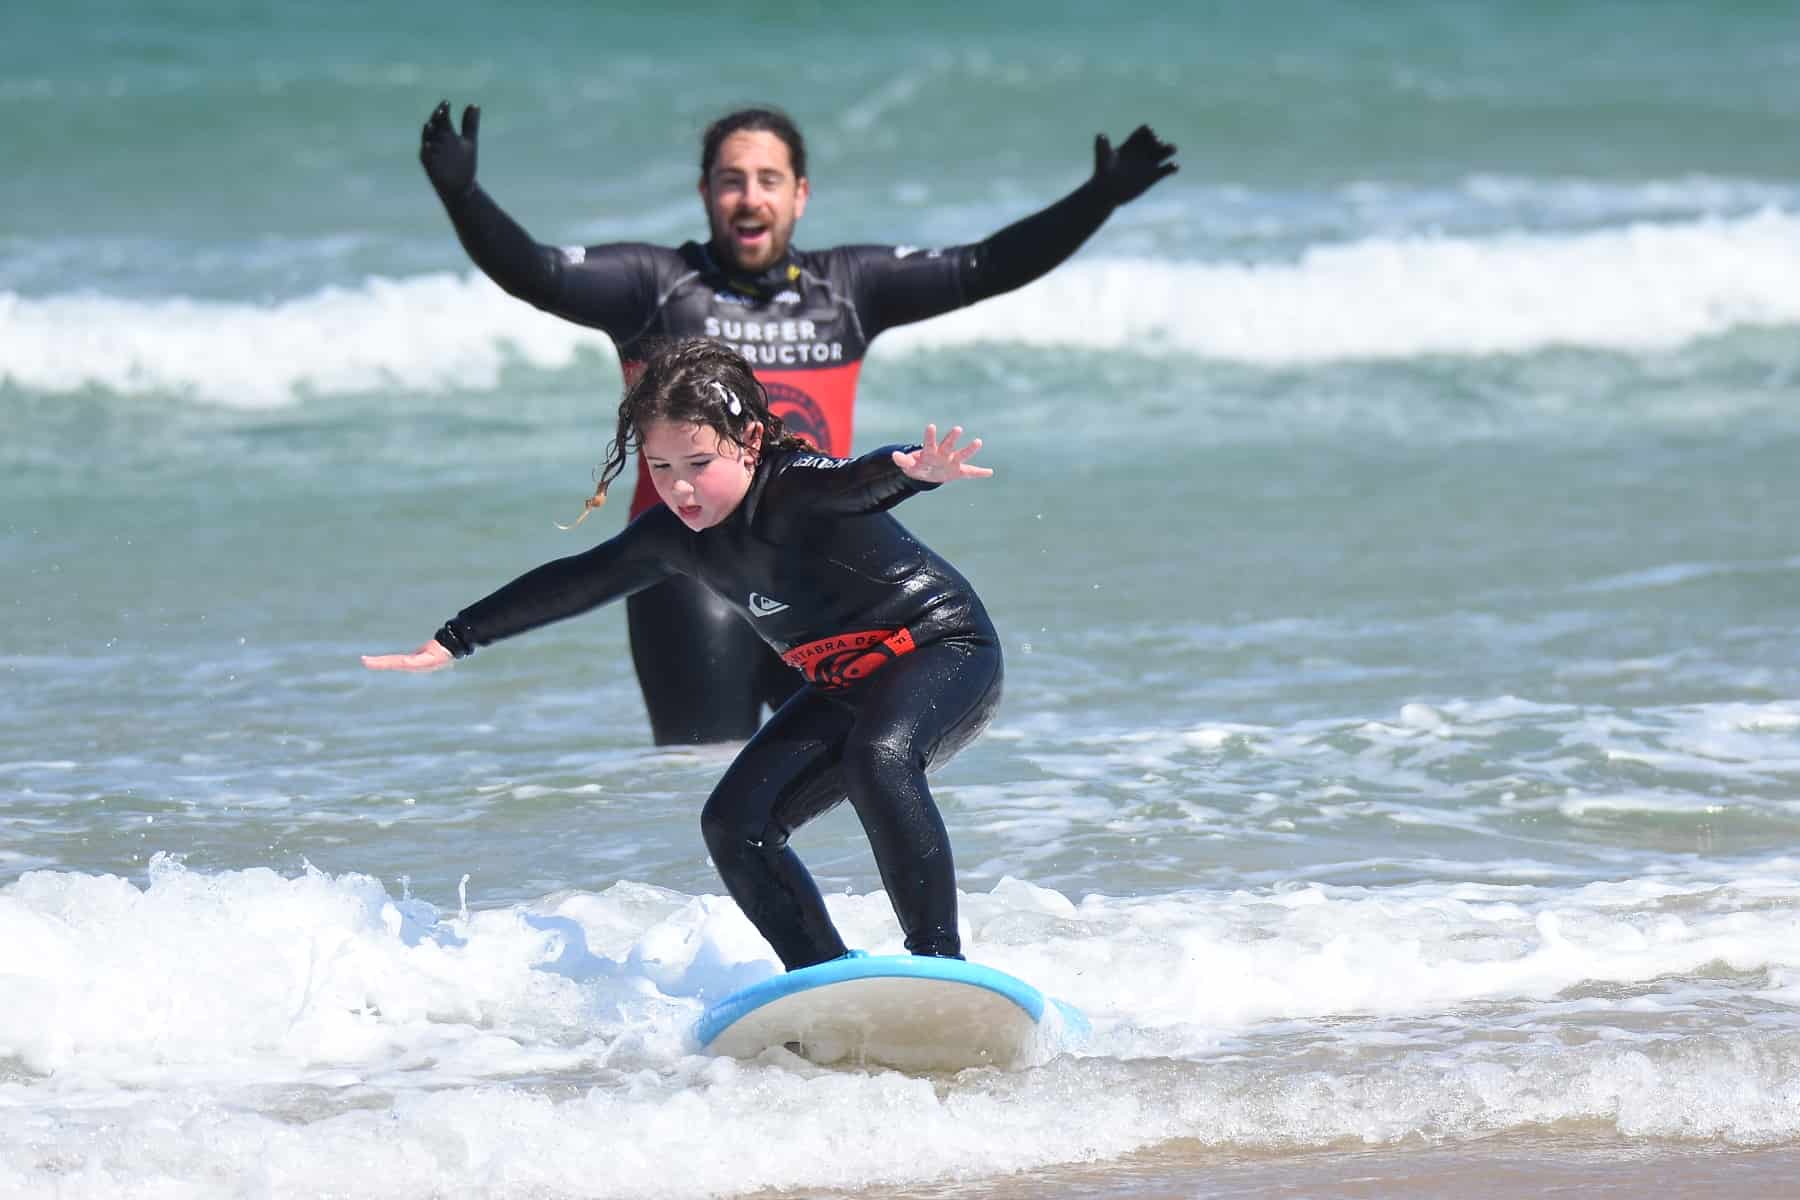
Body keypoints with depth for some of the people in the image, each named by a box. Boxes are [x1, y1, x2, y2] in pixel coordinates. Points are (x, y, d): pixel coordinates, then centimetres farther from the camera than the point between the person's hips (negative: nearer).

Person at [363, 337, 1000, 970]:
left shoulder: (796, 486, -26)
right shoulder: (672, 535, -4)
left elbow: (861, 480, -48)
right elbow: (572, 583, 10)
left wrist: (916, 470, -72)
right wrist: (451, 642, 17)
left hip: (943, 646, -8)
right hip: (842, 686, 8)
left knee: (877, 760, -36)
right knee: (734, 823, -2)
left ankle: (939, 963, -35)